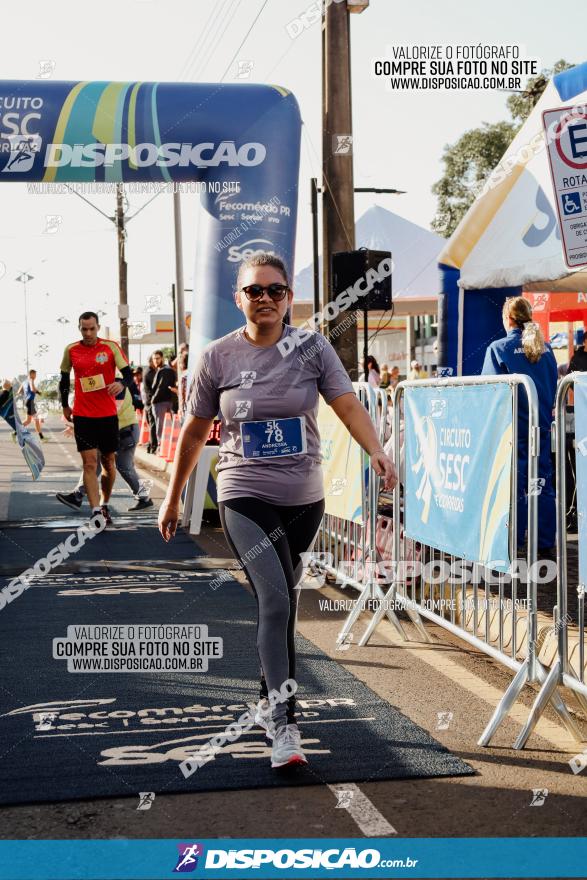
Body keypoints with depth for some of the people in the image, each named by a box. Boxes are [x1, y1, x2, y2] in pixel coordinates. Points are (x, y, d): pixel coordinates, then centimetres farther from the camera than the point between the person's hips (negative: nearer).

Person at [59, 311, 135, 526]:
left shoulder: (111, 347, -3)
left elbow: (128, 374, -7)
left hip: (108, 414, 0)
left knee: (108, 462, 11)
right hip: (83, 416, 0)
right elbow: (64, 379, 16)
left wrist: (122, 384, -28)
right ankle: (96, 512, -15)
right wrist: (65, 406, 15)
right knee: (90, 462, -10)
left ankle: (104, 505, 31)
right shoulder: (71, 350, 3)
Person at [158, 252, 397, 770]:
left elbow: (348, 404, -11)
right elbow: (195, 432, 7)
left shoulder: (312, 348, 0)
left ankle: (268, 703, 34)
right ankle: (284, 727, -16)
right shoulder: (218, 358, -2)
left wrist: (376, 450, -30)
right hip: (245, 498, -2)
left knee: (284, 606, 15)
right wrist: (173, 498, 13)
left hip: (304, 499, 3)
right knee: (275, 601, -18)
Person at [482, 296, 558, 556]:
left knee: (514, 485, 1)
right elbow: (554, 386, 13)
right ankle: (546, 544, 10)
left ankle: (512, 544, 5)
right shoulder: (545, 349, 6)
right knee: (542, 482, 7)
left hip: (511, 427, -4)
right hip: (541, 427, 4)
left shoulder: (499, 348, -8)